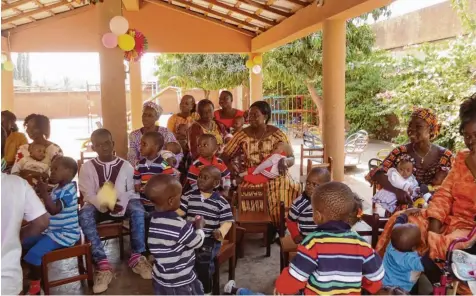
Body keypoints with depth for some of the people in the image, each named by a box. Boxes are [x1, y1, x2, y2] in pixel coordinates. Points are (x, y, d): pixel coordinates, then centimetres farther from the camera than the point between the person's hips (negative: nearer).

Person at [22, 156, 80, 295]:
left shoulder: (68, 191, -22)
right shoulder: (58, 189, 10)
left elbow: (53, 210, -32)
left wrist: (44, 192, -32)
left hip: (64, 234, -11)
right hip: (53, 231, 11)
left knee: (34, 254, -21)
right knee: (26, 242, 15)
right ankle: (36, 273, 31)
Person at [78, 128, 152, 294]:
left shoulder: (125, 166, 0)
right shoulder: (87, 167, -2)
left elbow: (130, 191, -2)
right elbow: (88, 194, -8)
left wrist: (121, 204, -25)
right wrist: (104, 204, -29)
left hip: (121, 205, 0)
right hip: (98, 205, 0)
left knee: (138, 210, -32)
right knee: (84, 215, -33)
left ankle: (136, 257, -17)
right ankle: (102, 264, -31)